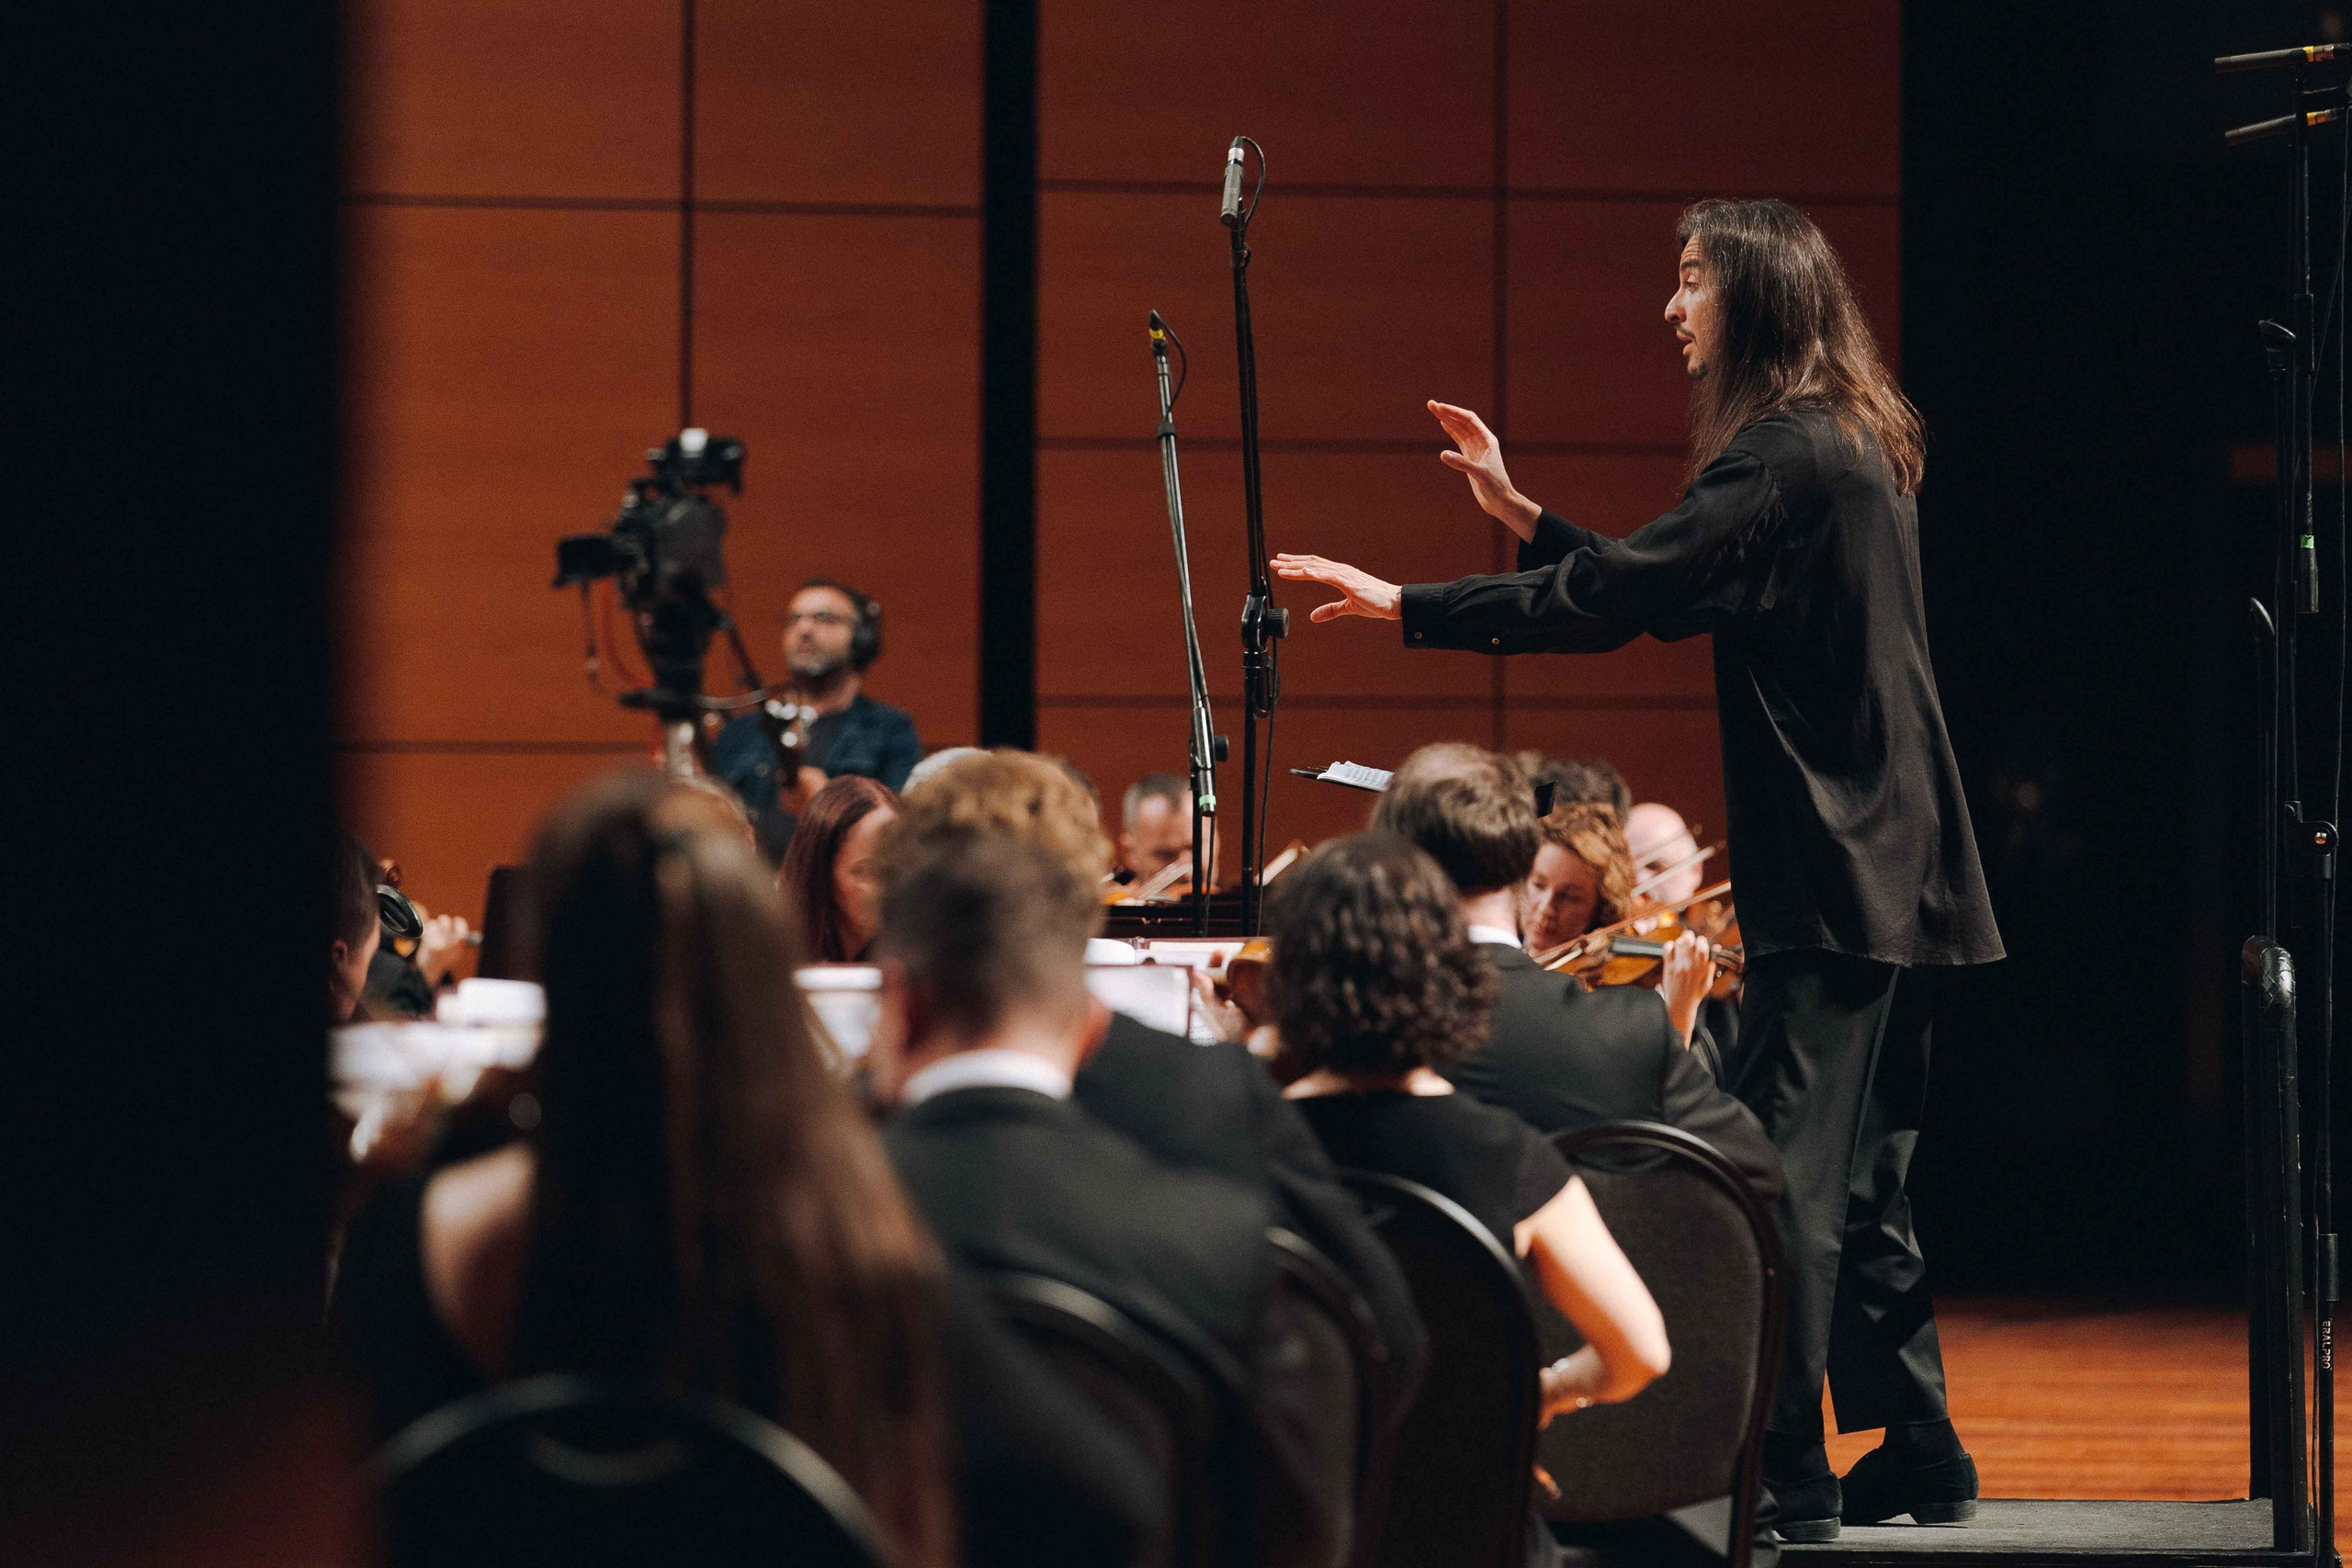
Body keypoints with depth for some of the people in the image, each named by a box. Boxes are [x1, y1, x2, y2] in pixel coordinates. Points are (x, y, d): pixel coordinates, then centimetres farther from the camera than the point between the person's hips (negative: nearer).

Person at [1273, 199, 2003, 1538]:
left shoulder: (1785, 454, -15)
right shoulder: (1846, 444, 16)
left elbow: (1615, 598, -20)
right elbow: (1660, 589, 22)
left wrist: (1406, 605, -16)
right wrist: (1523, 515, 21)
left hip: (1836, 875, -10)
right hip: (1894, 872, 10)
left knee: (1784, 1172, -10)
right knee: (1860, 1176, 15)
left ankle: (1784, 1476, -10)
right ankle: (1919, 1458, 21)